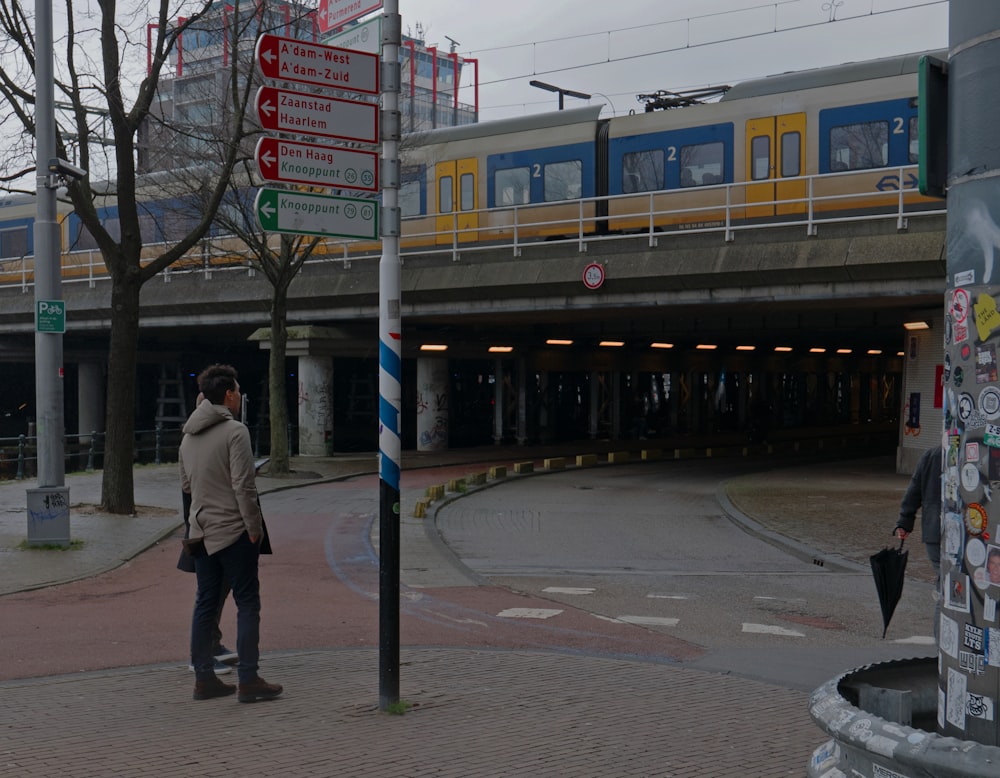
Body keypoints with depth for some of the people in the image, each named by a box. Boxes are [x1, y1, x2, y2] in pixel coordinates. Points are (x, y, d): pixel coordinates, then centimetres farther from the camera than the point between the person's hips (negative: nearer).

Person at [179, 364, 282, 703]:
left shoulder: (188, 436, 12)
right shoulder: (235, 431, -14)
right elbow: (244, 485, -18)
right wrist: (254, 528, -12)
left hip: (201, 532, 8)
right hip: (233, 530, -8)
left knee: (205, 603, 12)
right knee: (247, 603, -2)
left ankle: (203, 678, 16)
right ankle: (248, 681, -2)